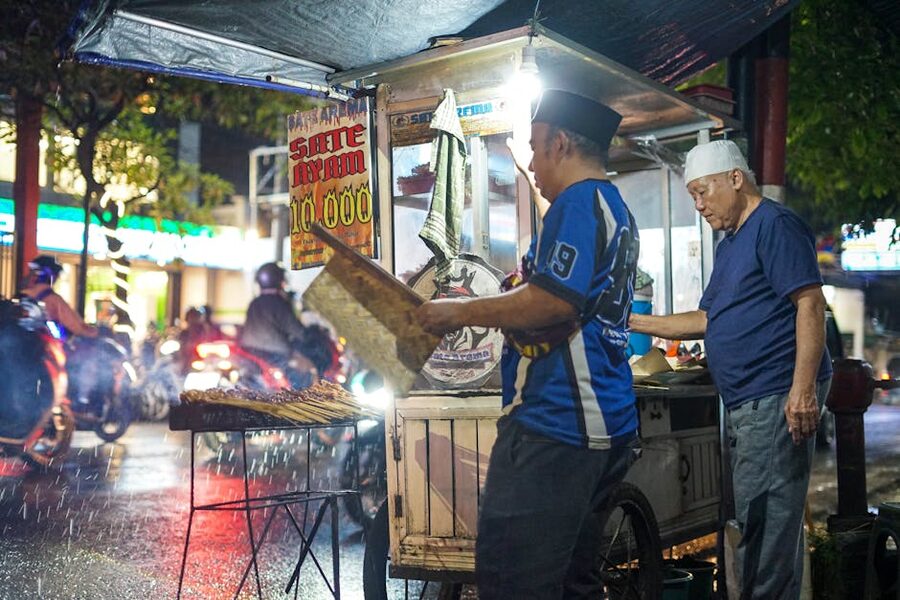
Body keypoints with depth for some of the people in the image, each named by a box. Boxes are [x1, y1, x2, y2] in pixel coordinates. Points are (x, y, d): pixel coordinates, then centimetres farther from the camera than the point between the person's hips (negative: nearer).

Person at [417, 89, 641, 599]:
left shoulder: (578, 203, -10)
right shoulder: (616, 209, 21)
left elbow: (551, 303, -22)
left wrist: (463, 312, -10)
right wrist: (478, 308, 23)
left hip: (555, 423, -11)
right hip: (602, 423, 11)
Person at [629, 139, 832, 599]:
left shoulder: (775, 225, -8)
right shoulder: (730, 245, 21)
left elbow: (811, 305, -16)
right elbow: (707, 320, 24)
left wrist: (803, 388, -23)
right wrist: (634, 322, 18)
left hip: (777, 398, -10)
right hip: (745, 404, 10)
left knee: (764, 521, -8)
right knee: (760, 521, 13)